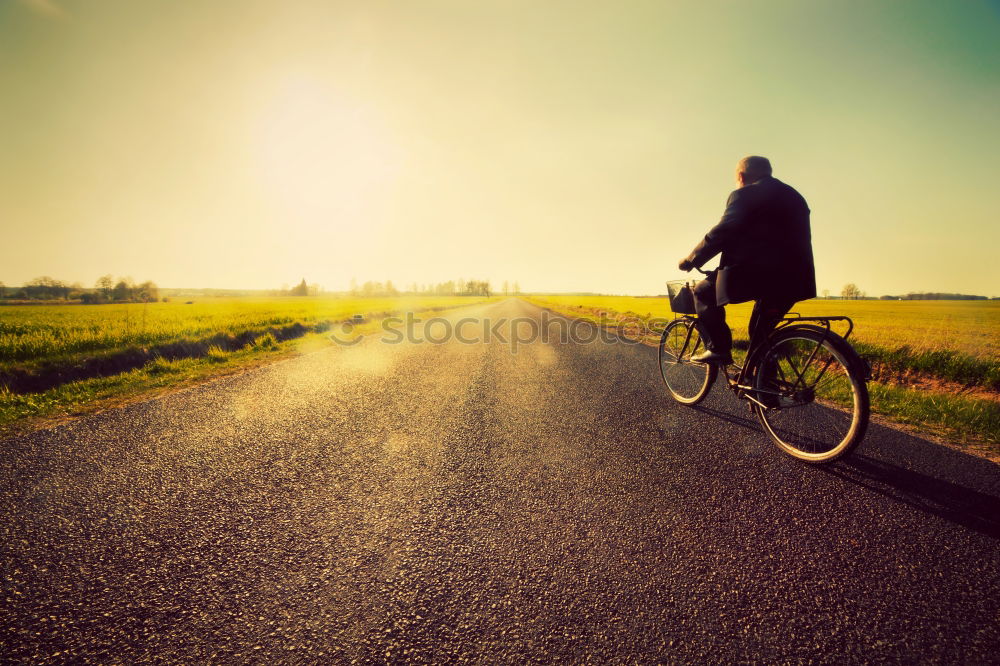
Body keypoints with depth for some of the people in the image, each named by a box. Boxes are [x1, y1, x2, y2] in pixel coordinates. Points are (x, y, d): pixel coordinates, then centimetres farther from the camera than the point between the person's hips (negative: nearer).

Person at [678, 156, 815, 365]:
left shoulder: (744, 195, -2)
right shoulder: (795, 197, 24)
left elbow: (721, 234, -12)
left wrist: (691, 259, -2)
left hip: (756, 274, -8)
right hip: (793, 280, 8)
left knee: (704, 291, 9)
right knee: (761, 334, 21)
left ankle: (718, 348, -1)